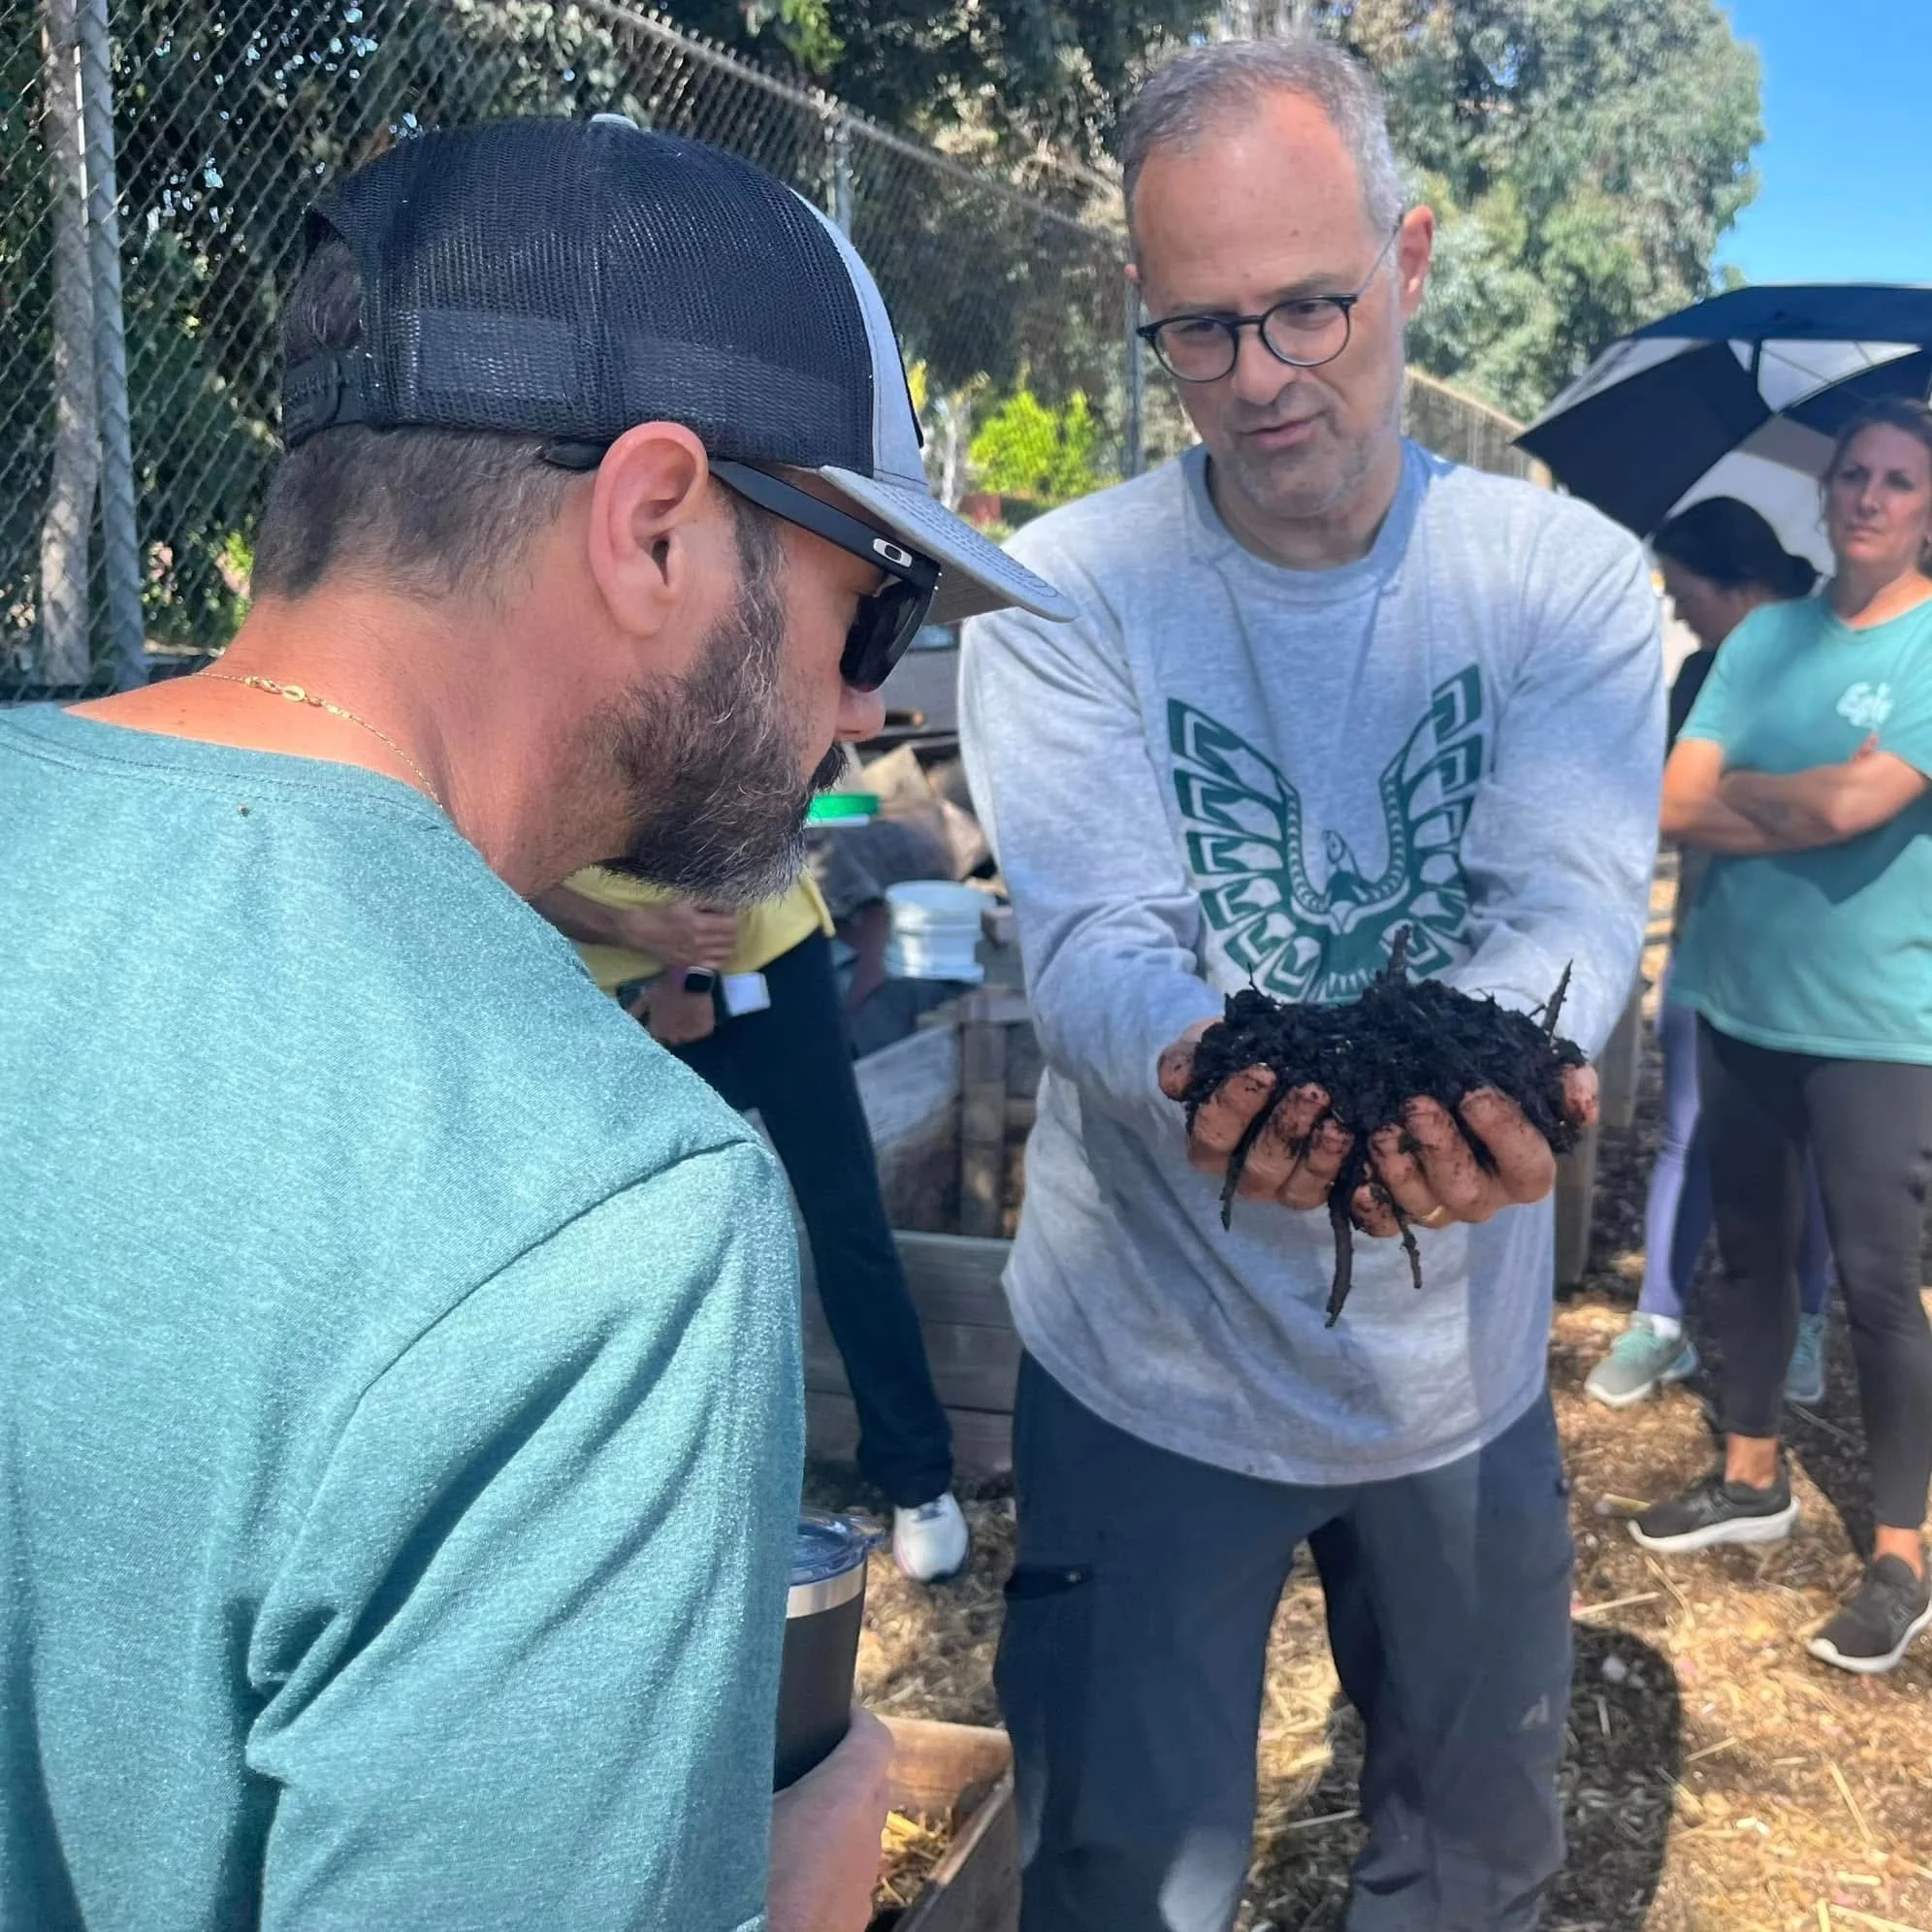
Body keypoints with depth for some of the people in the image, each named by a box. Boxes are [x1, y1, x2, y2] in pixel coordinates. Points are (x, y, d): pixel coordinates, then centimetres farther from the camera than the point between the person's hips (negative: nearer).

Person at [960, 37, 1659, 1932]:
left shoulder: (1570, 578, -6)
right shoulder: (1061, 594, -12)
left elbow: (1572, 901, -18)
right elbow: (1096, 937, -23)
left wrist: (1488, 1074, -41)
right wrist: (1208, 1068, -46)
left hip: (1463, 1350, 3)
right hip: (1155, 1362, -2)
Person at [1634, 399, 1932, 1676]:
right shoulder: (1766, 636, 7)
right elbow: (1675, 804, -2)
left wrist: (1736, 788, -7)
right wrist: (1801, 812, -16)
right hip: (1741, 1003, 6)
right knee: (1752, 1249, 17)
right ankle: (1755, 1479, 34)